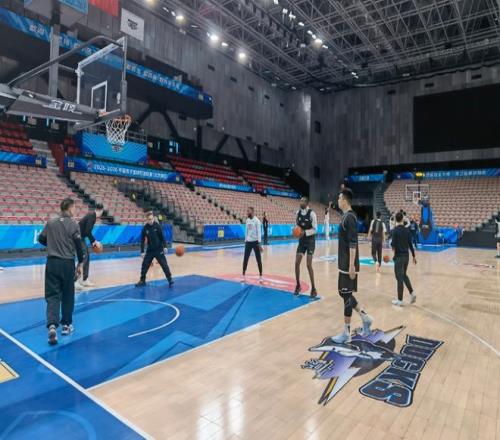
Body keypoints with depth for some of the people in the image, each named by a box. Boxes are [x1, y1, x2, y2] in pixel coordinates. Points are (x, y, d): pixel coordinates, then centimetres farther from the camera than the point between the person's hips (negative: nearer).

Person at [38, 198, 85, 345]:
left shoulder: (50, 223, 3)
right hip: (67, 263, -2)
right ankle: (66, 325, 23)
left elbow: (41, 239, 11)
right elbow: (79, 245, -8)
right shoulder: (73, 224, -8)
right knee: (67, 295, 12)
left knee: (52, 295, 4)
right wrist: (80, 263, 2)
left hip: (52, 262, 3)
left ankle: (52, 325, -14)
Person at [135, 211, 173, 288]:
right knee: (145, 265, 4)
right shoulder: (145, 228, -7)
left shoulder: (157, 226, -12)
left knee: (164, 265, -4)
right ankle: (142, 281, 19)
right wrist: (142, 251, -4)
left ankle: (170, 280, 7)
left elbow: (162, 237, -7)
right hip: (149, 250, 2)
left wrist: (165, 246, -15)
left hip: (159, 250, -2)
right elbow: (142, 240, -1)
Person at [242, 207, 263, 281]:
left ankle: (260, 276, 11)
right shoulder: (247, 220, 9)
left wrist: (259, 243, -18)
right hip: (248, 242, 6)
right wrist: (245, 240, 15)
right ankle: (243, 276, 13)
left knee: (258, 260, 2)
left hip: (255, 242, -5)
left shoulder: (256, 220, -10)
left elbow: (259, 232, -13)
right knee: (245, 259, 4)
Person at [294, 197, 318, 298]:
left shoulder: (311, 213, -15)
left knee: (309, 264, -8)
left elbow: (315, 229, -15)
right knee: (297, 263, 1)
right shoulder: (298, 213, 2)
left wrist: (305, 232, -28)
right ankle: (298, 285, 17)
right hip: (302, 240, 5)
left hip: (310, 241, -5)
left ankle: (313, 288, 6)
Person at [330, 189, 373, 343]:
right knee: (344, 293, 17)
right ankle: (365, 318, 27)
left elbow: (353, 243, -22)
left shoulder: (350, 217, -17)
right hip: (344, 264, 9)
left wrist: (351, 265, -24)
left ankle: (346, 333, 10)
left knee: (346, 295, -1)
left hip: (348, 265, -9)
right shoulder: (346, 216, 12)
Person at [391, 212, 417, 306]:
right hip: (406, 256, 6)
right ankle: (412, 293, 13)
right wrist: (414, 256, 14)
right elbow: (410, 244, 7)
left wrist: (393, 247, 8)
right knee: (404, 275, 23)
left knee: (399, 278, -1)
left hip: (399, 256, -6)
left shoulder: (395, 230, -12)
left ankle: (400, 300, 5)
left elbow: (393, 244, -15)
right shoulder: (407, 230, 4)